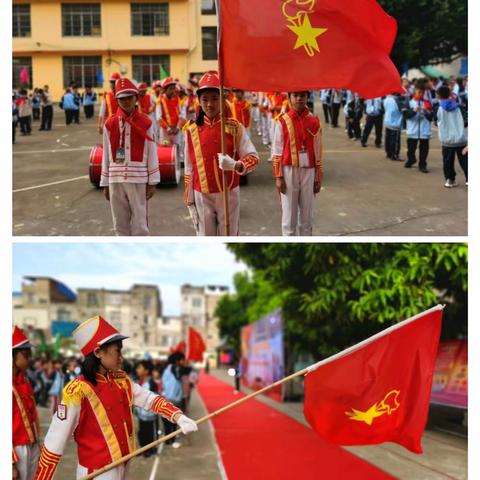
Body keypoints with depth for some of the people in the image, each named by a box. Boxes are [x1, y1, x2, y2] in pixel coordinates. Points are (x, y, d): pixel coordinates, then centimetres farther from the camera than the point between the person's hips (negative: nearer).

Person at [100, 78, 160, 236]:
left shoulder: (145, 123, 0)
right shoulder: (110, 124, 4)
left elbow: (152, 153, 1)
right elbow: (106, 155, 7)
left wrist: (152, 182, -1)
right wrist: (105, 184, 7)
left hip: (139, 180, -2)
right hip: (116, 181, 2)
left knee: (140, 224, 0)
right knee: (120, 223, 9)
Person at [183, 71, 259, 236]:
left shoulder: (234, 127, -3)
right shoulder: (192, 130, 2)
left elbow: (253, 157, -5)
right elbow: (189, 168, 7)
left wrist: (235, 165, -27)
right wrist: (190, 201, 7)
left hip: (229, 194, -1)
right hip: (202, 196, 1)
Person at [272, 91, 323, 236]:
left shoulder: (314, 122, 1)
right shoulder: (283, 122, -4)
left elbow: (318, 152, 5)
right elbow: (277, 152, -2)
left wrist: (318, 178, 5)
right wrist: (278, 177, -6)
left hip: (308, 171, 2)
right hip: (289, 171, -2)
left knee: (307, 214, 10)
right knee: (289, 214, 3)